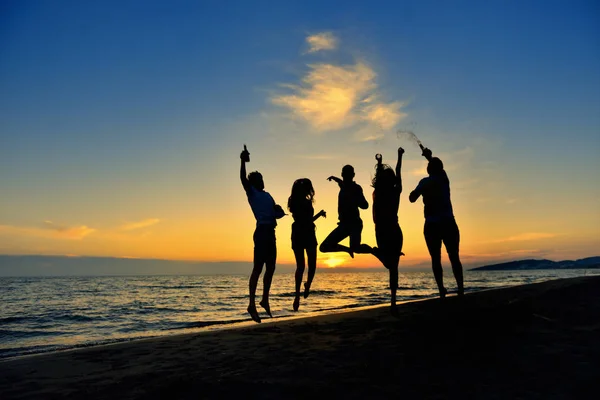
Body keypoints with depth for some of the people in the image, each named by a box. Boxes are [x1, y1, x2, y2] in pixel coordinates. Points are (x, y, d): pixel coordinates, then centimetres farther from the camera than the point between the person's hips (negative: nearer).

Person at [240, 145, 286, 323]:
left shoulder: (267, 196, 24)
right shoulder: (251, 192, 3)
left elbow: (276, 212, 27)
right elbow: (243, 178, -15)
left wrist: (279, 210, 5)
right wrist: (243, 161, -27)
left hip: (270, 232, 8)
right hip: (262, 231, -8)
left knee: (270, 267, 12)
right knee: (258, 267, -11)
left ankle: (265, 300, 23)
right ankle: (252, 304, -11)